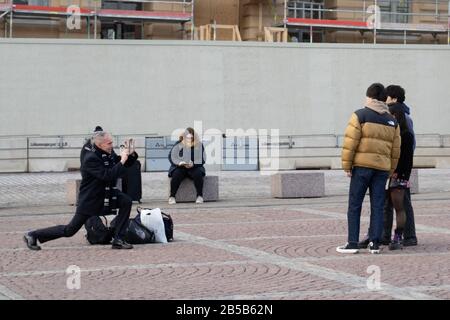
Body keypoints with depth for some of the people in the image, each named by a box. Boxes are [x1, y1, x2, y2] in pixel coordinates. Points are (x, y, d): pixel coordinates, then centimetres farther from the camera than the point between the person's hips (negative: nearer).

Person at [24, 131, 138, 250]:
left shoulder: (109, 154, 0)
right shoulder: (91, 159, -26)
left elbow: (125, 164, 13)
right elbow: (107, 176, -35)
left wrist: (132, 155, -8)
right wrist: (122, 161, -29)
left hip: (106, 194, 8)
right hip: (89, 199, -8)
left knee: (126, 201, -16)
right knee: (70, 230, -2)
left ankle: (118, 240, -8)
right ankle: (33, 235, 13)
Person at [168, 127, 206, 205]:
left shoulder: (199, 145, 2)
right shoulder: (178, 145, 1)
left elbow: (202, 160, -2)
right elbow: (171, 157, -4)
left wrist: (193, 164, -21)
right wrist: (179, 163, -23)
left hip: (194, 167, 0)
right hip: (179, 167, 0)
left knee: (198, 174, -31)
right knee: (176, 175, -31)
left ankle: (200, 196, -20)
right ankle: (172, 196, -23)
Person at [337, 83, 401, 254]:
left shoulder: (360, 115, -3)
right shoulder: (392, 120, 12)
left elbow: (350, 142, -10)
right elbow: (395, 149, 12)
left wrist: (346, 165, -4)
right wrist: (390, 171, 17)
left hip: (362, 165, -4)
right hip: (382, 168, 4)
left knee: (354, 205, 1)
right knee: (377, 206, 5)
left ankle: (353, 243, -1)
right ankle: (375, 244, 1)